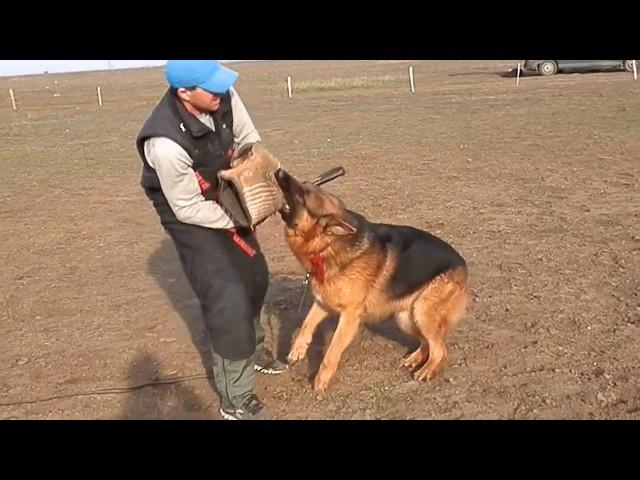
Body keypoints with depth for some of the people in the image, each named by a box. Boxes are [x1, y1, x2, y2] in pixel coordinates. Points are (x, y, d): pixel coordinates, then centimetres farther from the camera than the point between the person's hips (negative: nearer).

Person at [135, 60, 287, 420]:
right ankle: (236, 399, 3)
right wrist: (240, 221, -20)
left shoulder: (223, 96, -22)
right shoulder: (167, 143, -39)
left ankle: (251, 346, 48)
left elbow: (248, 141, -3)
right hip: (188, 212, -7)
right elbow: (188, 208, -27)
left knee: (255, 276, 21)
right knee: (228, 298, -13)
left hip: (223, 197, 7)